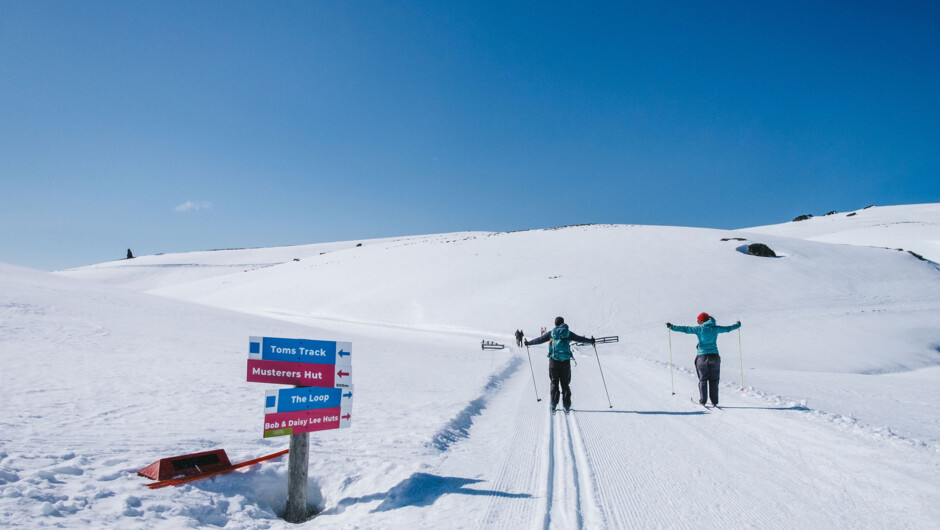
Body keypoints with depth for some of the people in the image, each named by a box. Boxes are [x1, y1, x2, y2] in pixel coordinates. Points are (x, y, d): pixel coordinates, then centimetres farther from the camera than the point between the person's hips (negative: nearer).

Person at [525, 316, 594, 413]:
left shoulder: (551, 333, 4)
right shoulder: (568, 333, 5)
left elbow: (539, 340, 8)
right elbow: (580, 338, 11)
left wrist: (529, 343, 21)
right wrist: (591, 341, 26)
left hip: (554, 361, 0)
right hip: (565, 362, 0)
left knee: (554, 383, 9)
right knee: (565, 384, 8)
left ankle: (553, 404, 0)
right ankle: (567, 406, 5)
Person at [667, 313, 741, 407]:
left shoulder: (699, 329, -6)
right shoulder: (715, 328, 4)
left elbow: (685, 329, -7)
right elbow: (728, 328, 20)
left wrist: (672, 327, -1)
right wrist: (738, 325, 38)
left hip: (702, 356, -2)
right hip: (714, 356, 2)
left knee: (703, 379, 6)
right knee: (713, 380, 8)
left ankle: (702, 401, 4)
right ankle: (714, 402, 8)